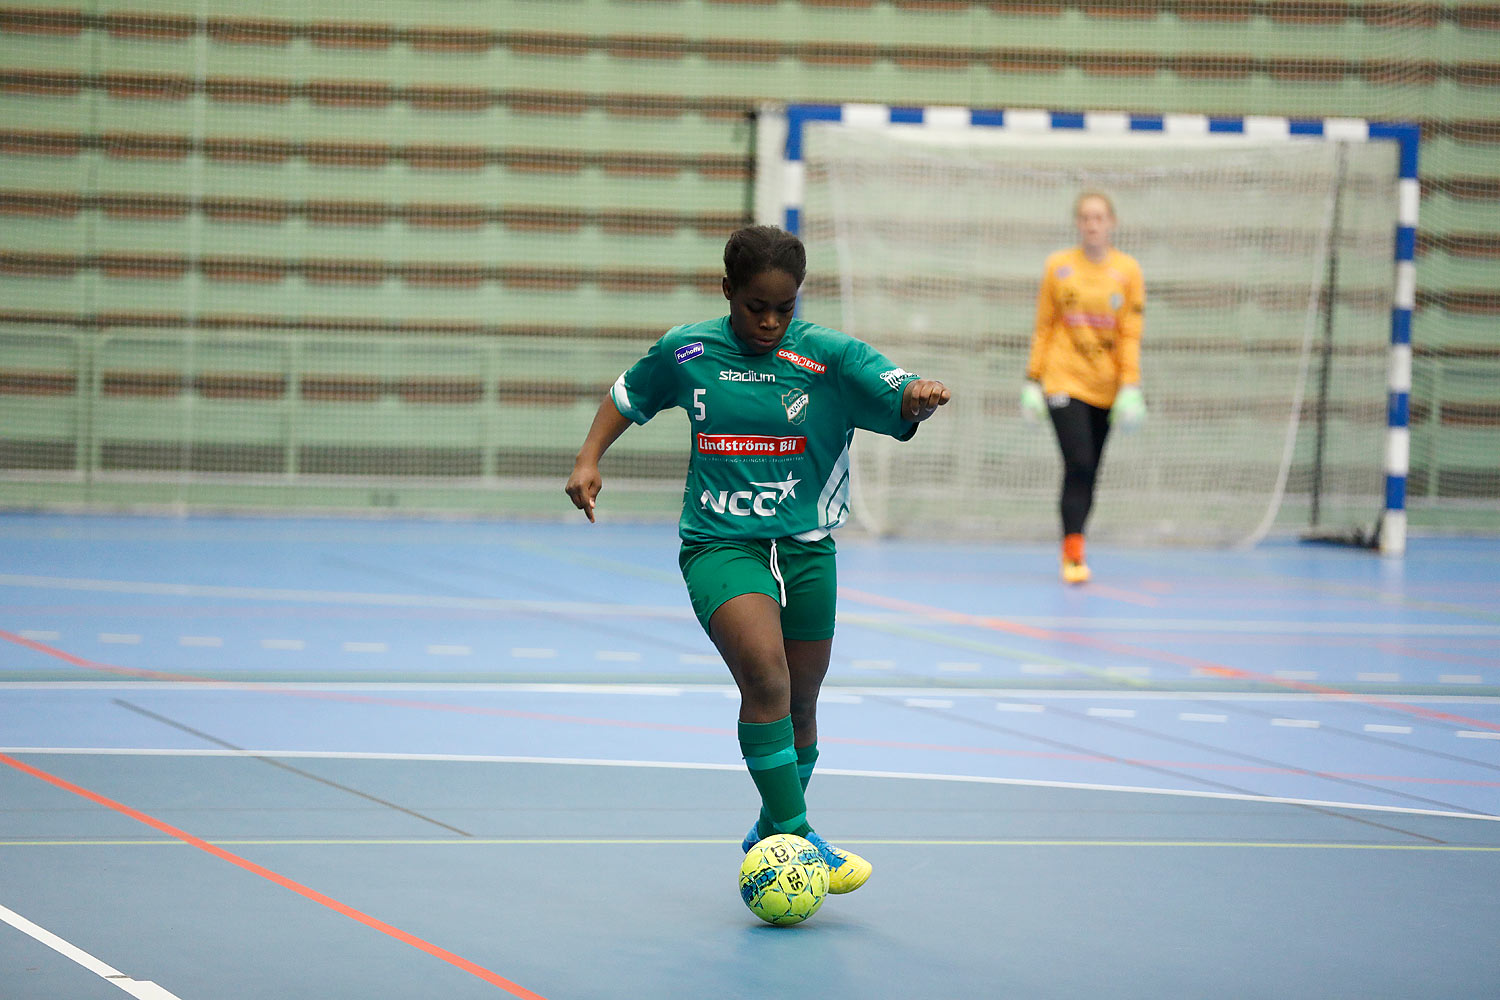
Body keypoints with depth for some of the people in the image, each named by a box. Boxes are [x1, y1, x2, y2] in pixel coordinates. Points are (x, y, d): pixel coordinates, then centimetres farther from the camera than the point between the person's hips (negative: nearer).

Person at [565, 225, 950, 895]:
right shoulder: (686, 351, 1)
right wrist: (589, 459, 7)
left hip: (805, 547, 2)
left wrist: (919, 395, -41)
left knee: (798, 705, 11)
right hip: (718, 544, -2)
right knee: (764, 670, -25)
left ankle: (773, 831, 34)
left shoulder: (831, 357, -5)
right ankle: (794, 835, -25)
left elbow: (901, 397, -19)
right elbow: (629, 394, 19)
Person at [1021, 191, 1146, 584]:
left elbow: (1131, 334, 2)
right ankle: (1073, 555, -14)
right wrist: (1033, 380, 3)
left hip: (1105, 386, 2)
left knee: (1088, 471, 5)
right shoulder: (1058, 266, 2)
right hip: (1065, 380, -2)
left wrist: (1131, 386, -6)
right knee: (1078, 465, -15)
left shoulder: (1128, 270, 3)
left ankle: (1074, 550, 18)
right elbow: (1044, 327, 7)